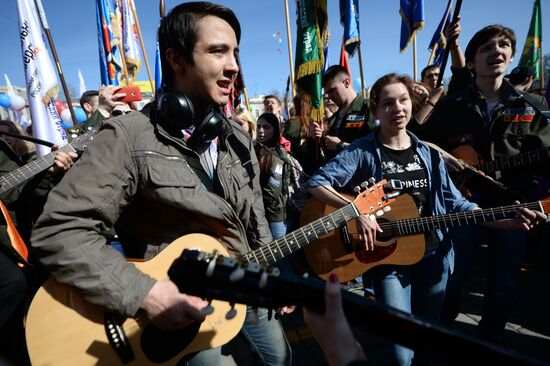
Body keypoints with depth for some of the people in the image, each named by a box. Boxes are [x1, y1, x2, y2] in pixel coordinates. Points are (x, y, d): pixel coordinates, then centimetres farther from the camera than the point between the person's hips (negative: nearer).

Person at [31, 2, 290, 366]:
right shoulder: (130, 136, -20)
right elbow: (58, 230, -23)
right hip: (180, 303, -6)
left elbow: (255, 219, 8)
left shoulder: (237, 139, 1)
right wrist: (144, 293, -29)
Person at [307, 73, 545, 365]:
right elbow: (316, 183, -18)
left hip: (433, 255, 5)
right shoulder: (362, 151, -10)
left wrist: (508, 222, -3)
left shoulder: (427, 151, 4)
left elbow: (454, 203, 6)